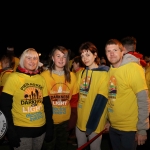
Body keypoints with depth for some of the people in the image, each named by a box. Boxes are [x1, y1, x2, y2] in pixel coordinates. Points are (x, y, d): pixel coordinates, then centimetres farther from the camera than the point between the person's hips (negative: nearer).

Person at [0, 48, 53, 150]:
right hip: (21, 130, -4)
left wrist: (50, 127, 6)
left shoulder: (41, 79, 4)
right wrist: (10, 132, -13)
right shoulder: (13, 78, -9)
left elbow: (47, 104, 9)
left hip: (41, 129, 5)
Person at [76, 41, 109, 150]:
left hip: (94, 122, -6)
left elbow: (101, 101, -17)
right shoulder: (82, 73, 9)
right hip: (80, 119, 6)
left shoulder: (104, 74, -11)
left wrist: (91, 124, -19)